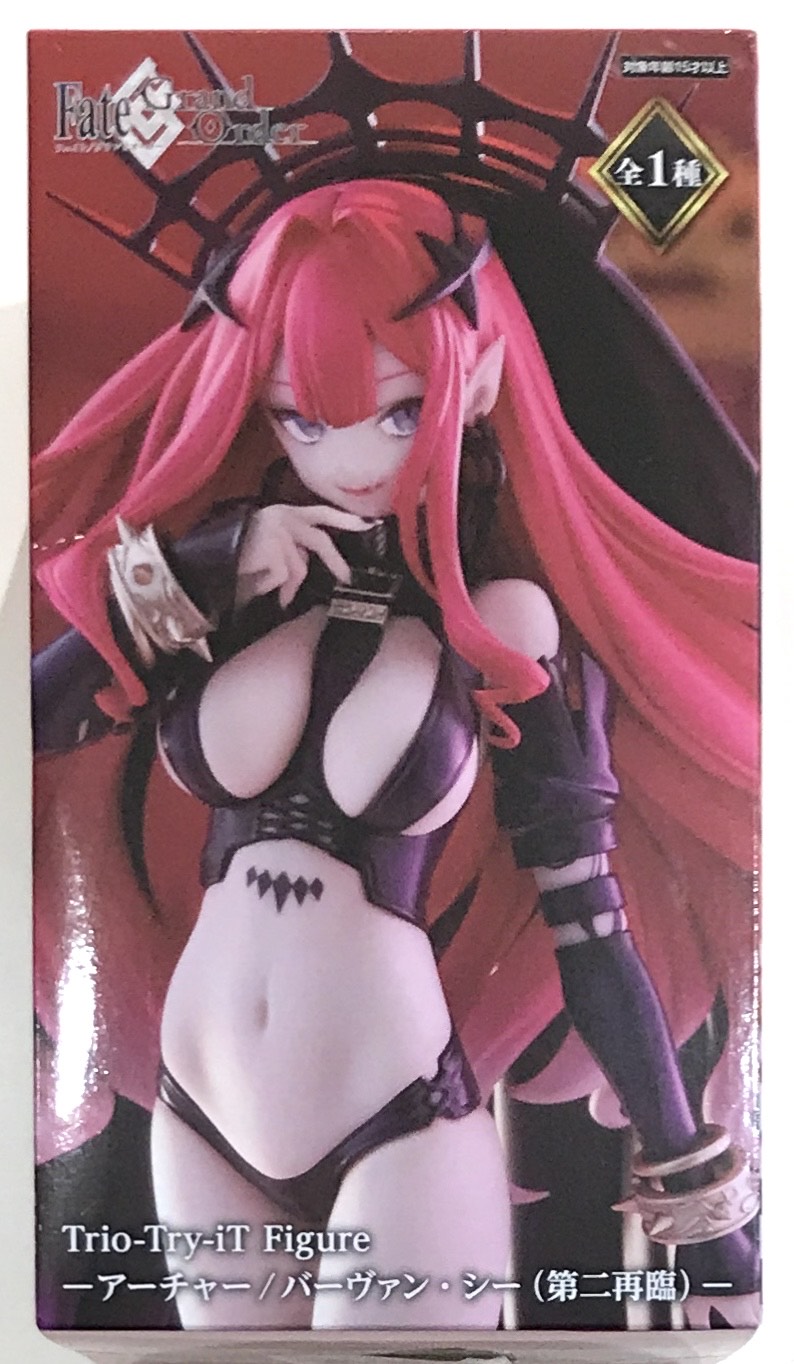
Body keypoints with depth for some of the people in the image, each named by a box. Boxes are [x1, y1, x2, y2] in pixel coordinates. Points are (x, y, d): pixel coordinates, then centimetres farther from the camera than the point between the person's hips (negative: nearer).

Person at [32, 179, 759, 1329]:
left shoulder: (511, 629, -10)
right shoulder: (215, 571, -1)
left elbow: (592, 924, -8)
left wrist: (706, 1207, -5)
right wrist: (200, 573, -15)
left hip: (401, 1133, -3)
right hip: (197, 1124, 4)